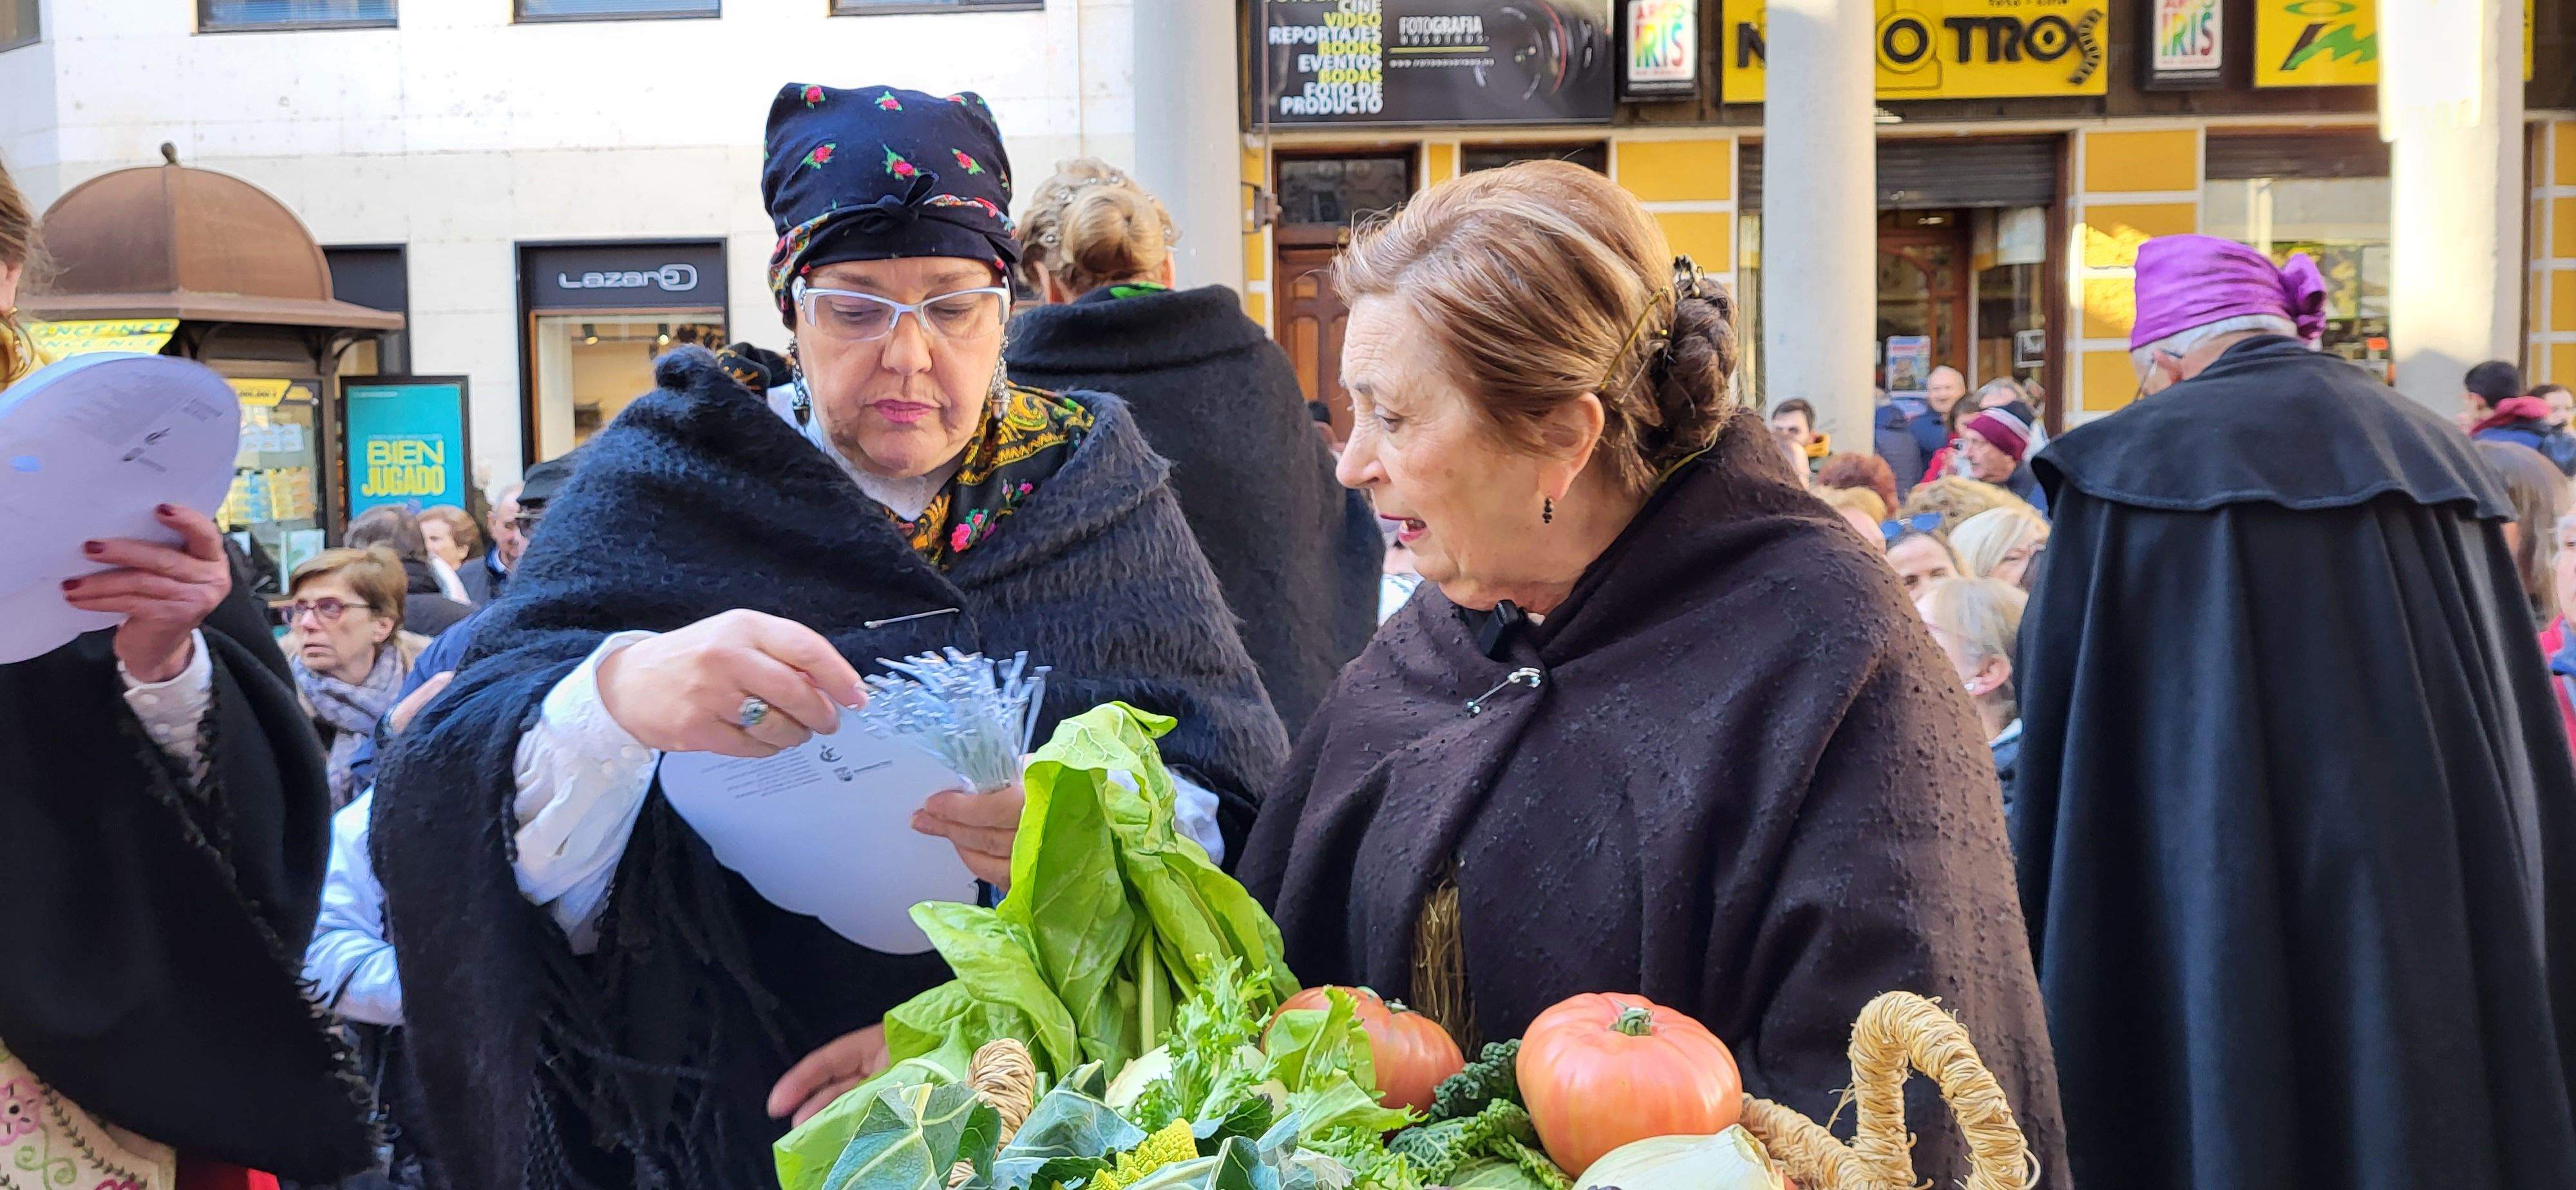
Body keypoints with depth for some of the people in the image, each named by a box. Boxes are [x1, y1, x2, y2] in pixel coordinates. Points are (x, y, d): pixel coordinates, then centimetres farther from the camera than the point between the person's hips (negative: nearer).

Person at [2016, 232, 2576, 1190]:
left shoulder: (2138, 464, -7)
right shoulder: (2436, 451, 10)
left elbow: (2065, 736, -6)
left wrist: (2042, 967, 4)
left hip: (2222, 938, -5)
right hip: (2454, 915, 6)